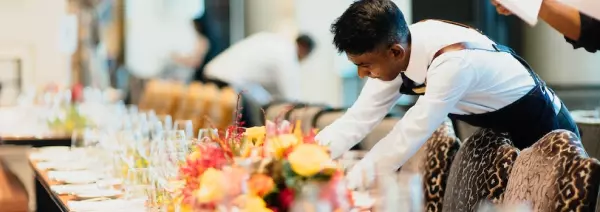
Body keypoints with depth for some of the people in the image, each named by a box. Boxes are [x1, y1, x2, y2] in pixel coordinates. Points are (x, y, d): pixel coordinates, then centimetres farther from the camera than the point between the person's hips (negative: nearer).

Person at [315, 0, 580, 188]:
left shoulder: (452, 61, -38)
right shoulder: (398, 49, -14)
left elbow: (407, 139, -36)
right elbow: (360, 117, -14)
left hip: (544, 129, -7)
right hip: (501, 131, 7)